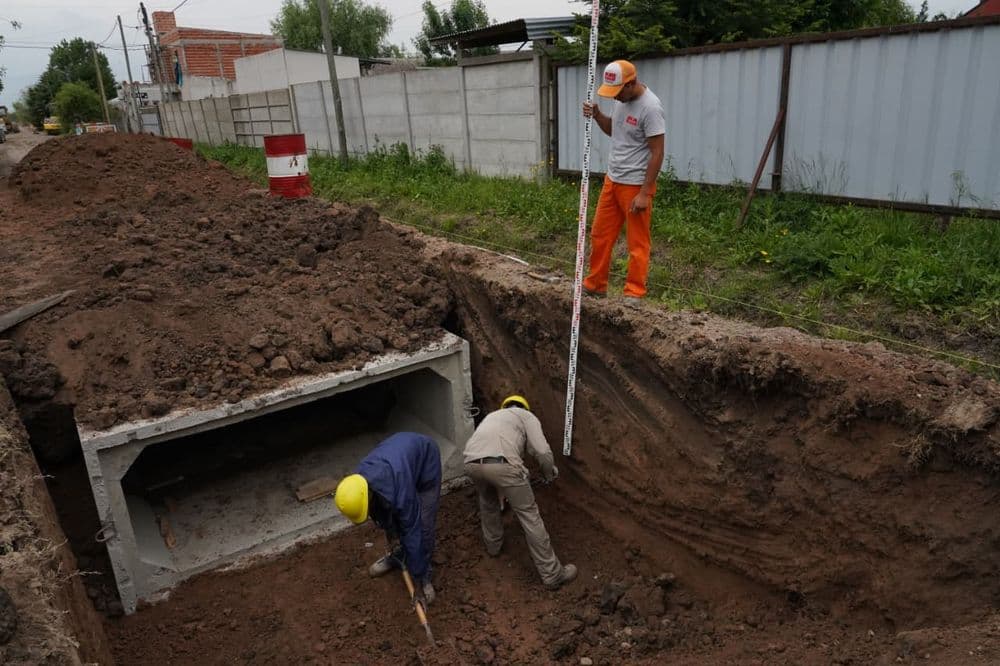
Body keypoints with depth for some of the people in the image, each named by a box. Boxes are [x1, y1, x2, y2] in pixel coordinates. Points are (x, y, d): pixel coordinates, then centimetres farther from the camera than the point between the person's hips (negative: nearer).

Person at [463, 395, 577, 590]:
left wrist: (501, 491, 57)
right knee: (529, 515, 8)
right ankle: (552, 574, 14)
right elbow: (543, 452, 6)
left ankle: (493, 544, 54)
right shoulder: (527, 416, 24)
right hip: (502, 464, -5)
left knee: (487, 503, 37)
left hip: (472, 463, 5)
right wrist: (549, 474, 28)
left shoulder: (492, 415, 39)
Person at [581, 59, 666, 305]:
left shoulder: (650, 107, -19)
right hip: (612, 180, 9)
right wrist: (597, 115, 3)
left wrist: (644, 193, -21)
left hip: (636, 185, -8)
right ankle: (595, 285, 24)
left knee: (637, 243, 2)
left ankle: (635, 292, 11)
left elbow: (657, 153, -19)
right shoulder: (623, 99, 7)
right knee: (600, 235, 12)